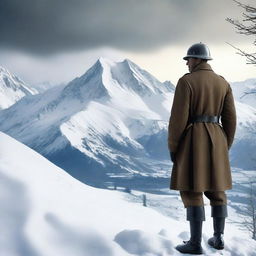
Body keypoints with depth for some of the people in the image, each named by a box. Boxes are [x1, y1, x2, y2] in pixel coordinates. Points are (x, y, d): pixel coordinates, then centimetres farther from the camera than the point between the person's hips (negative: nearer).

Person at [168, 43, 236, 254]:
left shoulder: (186, 81, -10)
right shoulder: (223, 83, 7)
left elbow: (178, 118, -14)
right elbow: (230, 119, 7)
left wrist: (172, 147, -4)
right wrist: (225, 146, 17)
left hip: (192, 140, -5)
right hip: (216, 139, 6)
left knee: (191, 190, -1)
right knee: (216, 188, 15)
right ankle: (218, 238, 19)